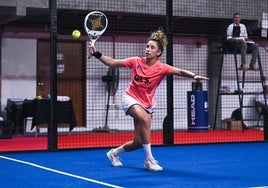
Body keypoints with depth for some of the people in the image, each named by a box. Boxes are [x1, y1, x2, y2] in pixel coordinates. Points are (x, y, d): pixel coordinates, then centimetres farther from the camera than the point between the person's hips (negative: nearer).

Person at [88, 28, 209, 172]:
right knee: (145, 118, -35)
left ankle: (114, 153, 33)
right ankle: (149, 160, -27)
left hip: (147, 104, 2)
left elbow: (180, 72, -27)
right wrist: (97, 54, -10)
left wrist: (194, 76, -45)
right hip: (131, 98, -2)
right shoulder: (136, 62, -7)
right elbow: (113, 63, 1)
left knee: (138, 142, 2)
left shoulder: (161, 68, -12)